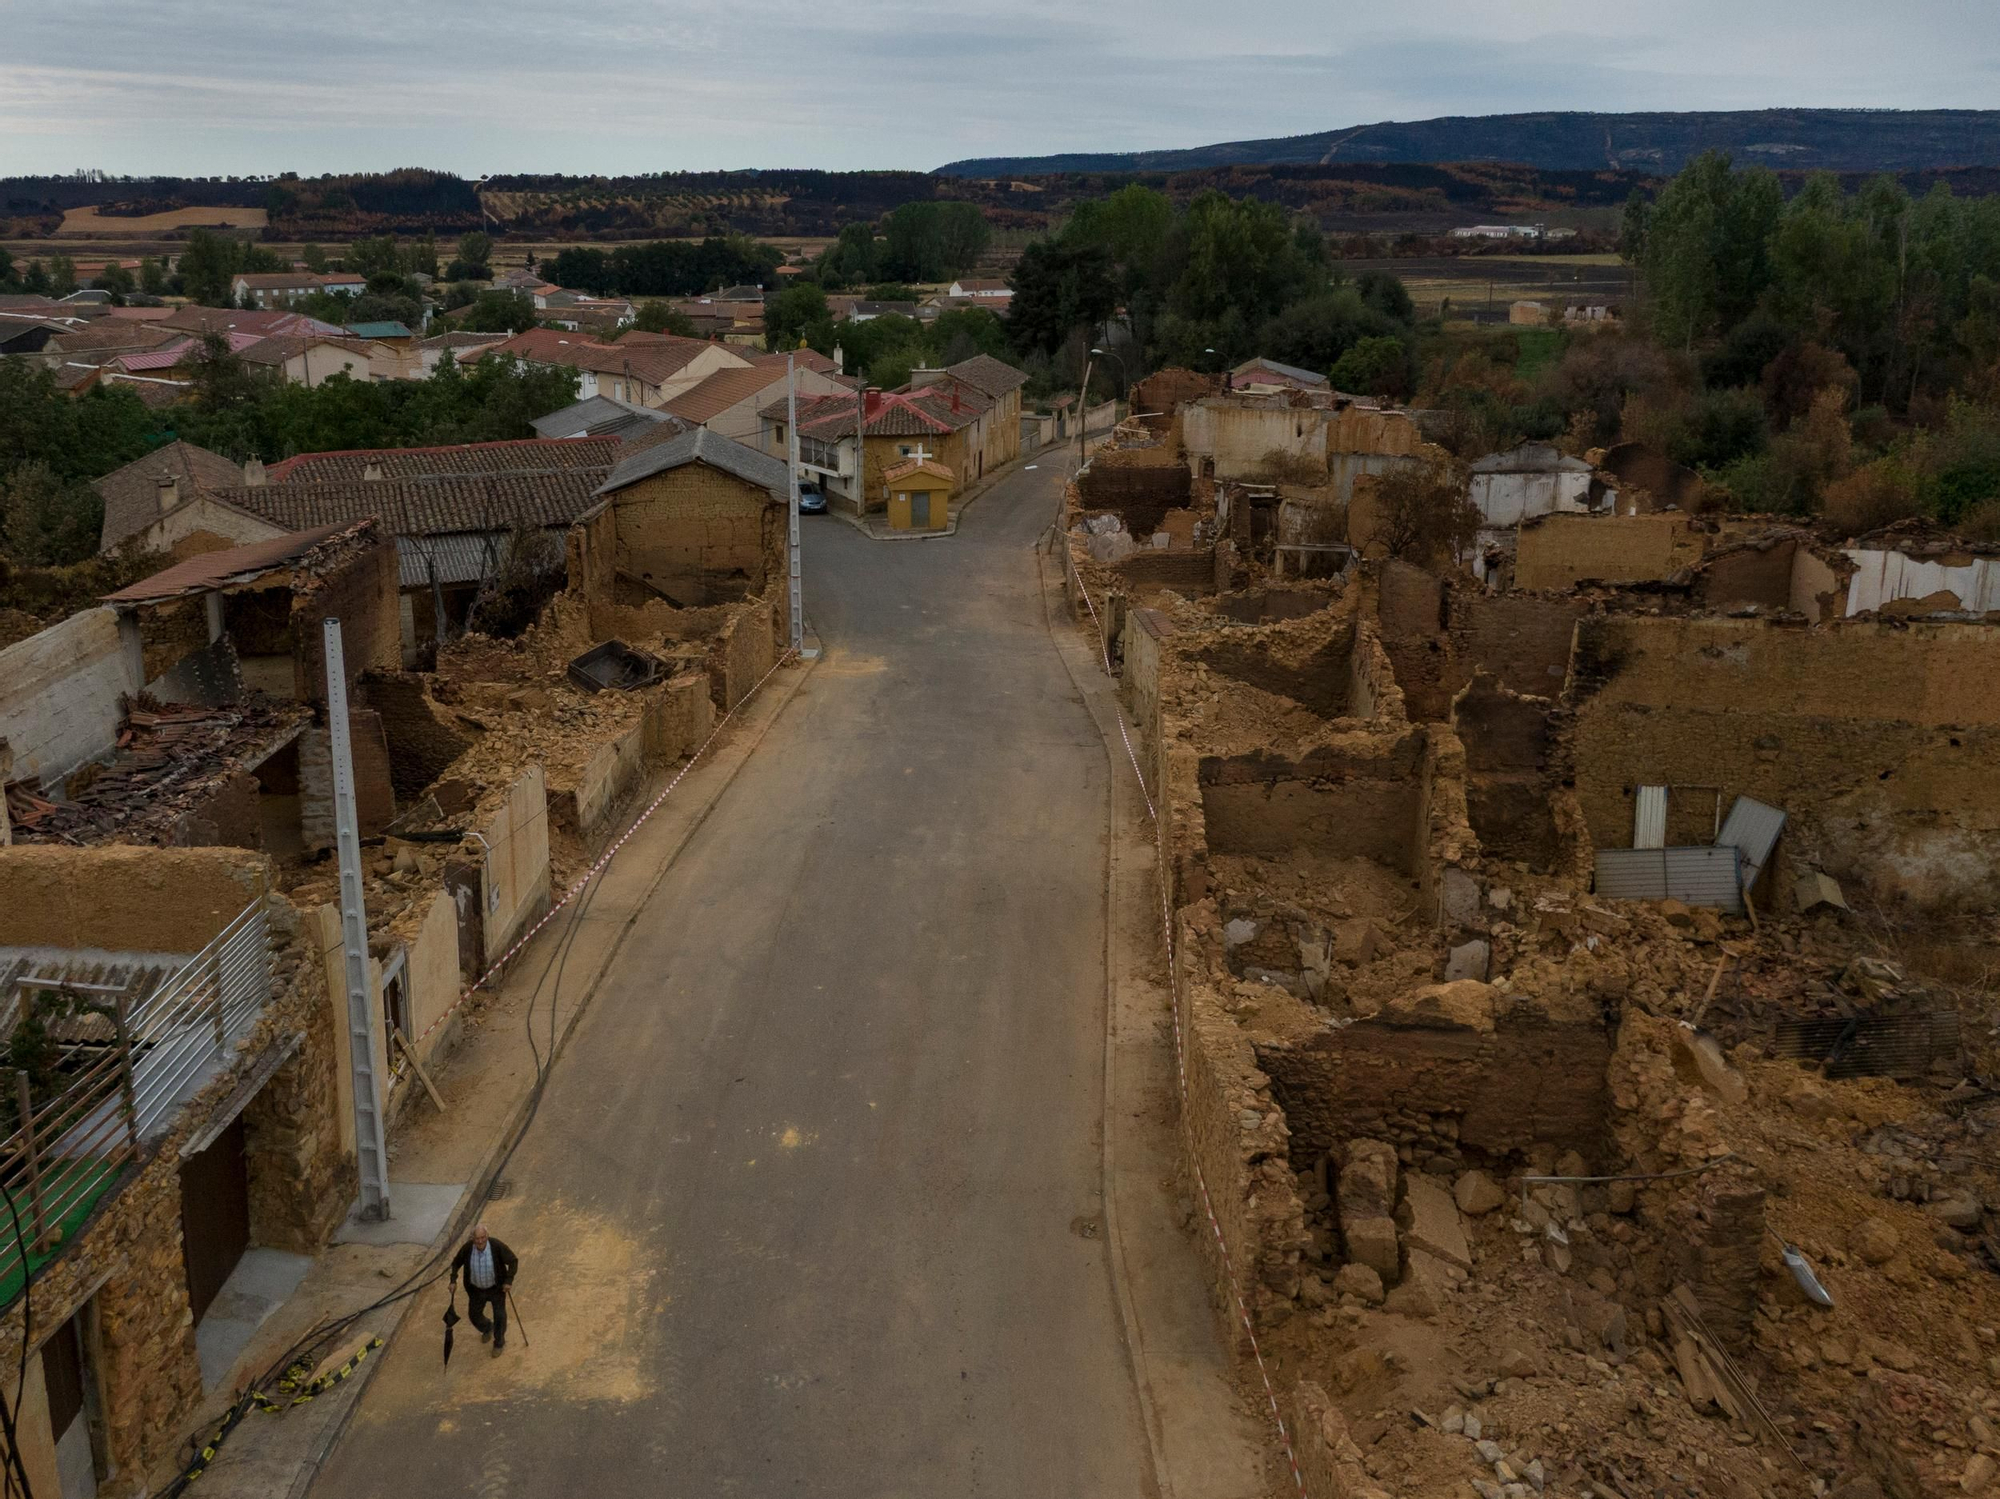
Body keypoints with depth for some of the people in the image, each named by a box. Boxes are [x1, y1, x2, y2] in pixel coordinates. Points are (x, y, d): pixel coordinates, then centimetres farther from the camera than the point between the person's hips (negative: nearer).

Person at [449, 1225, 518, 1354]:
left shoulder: (497, 1246, -31)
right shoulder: (467, 1248, -25)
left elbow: (513, 1261, -18)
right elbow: (456, 1262, -5)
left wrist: (509, 1280, -24)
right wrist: (453, 1280, -14)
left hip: (497, 1287, -2)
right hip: (476, 1289, 3)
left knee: (499, 1316, 8)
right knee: (474, 1314, 19)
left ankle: (499, 1343, 37)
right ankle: (487, 1329, 54)